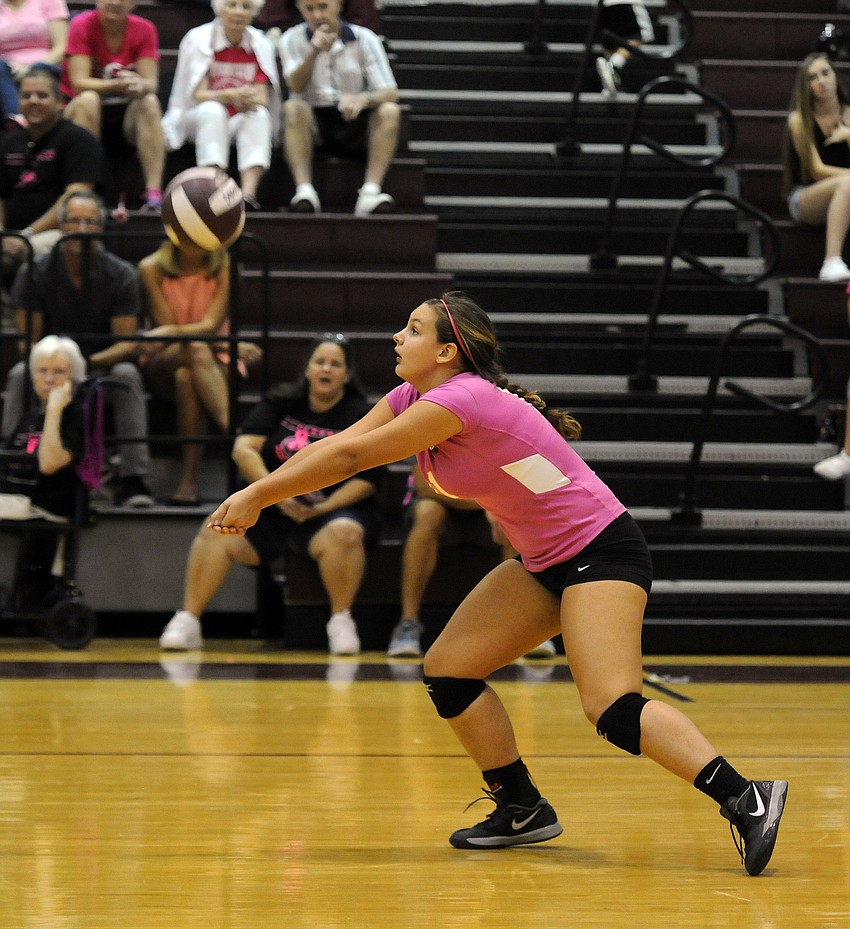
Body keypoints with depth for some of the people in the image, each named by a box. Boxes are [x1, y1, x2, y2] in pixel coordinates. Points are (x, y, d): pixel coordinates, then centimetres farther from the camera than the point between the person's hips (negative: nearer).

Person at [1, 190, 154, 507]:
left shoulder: (121, 275, -7)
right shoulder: (34, 273, -6)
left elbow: (127, 343, -11)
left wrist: (91, 361, -32)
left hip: (103, 364, 0)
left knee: (127, 374, -33)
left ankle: (132, 479, -34)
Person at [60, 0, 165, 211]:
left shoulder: (144, 29, -1)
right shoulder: (82, 25, -8)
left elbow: (151, 83, -11)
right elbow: (79, 83, -17)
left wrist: (140, 86, -36)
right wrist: (119, 85, -34)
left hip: (127, 115, 2)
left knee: (150, 101, -28)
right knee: (88, 99, -33)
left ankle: (154, 192, -36)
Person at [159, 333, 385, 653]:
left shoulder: (360, 415, 2)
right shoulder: (281, 403, 9)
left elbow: (366, 479, -5)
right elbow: (243, 449, -1)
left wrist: (322, 509, -18)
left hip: (334, 509, -2)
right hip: (271, 510, 2)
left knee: (344, 533, -38)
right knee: (217, 531, -23)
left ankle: (341, 622, -25)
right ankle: (187, 621, -19)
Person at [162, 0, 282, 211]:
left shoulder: (261, 45, -1)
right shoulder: (199, 39, -9)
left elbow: (262, 99, -9)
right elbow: (198, 95, -16)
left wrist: (249, 100, -33)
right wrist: (231, 96, -36)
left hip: (241, 123, 2)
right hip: (196, 119, -2)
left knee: (259, 114, -29)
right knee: (213, 110, -35)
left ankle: (249, 192, -46)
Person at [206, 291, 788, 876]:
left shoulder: (462, 398, -23)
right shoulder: (412, 398, 5)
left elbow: (351, 458, -19)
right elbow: (335, 447, 8)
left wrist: (258, 495, -11)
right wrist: (255, 497, -1)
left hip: (602, 551, -10)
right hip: (546, 562, 10)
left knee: (613, 709, -24)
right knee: (447, 672, 7)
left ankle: (746, 800, -26)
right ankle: (523, 811, 19)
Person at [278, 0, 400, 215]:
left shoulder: (364, 38, 0)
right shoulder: (292, 40, 3)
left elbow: (390, 92, -10)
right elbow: (295, 86, -14)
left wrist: (364, 98, -33)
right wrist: (315, 52, -31)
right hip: (314, 120, 0)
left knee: (389, 110, -27)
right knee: (293, 107, -31)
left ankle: (370, 191, -41)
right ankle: (304, 190, -44)